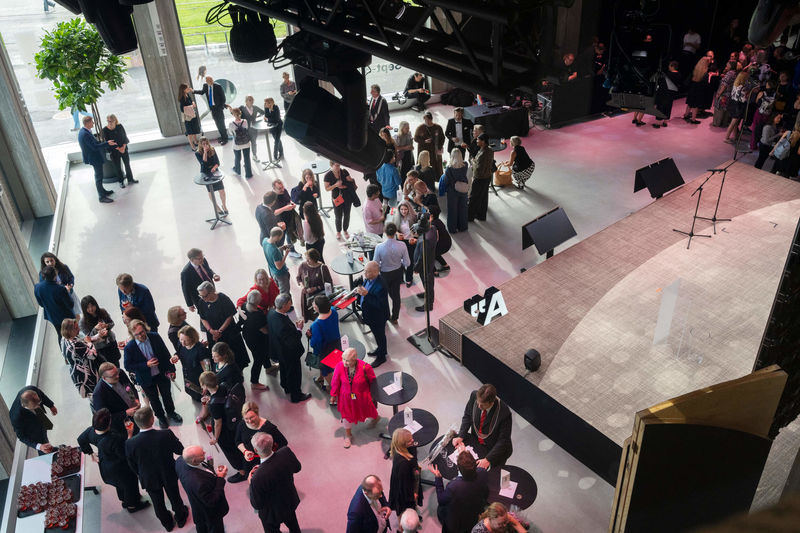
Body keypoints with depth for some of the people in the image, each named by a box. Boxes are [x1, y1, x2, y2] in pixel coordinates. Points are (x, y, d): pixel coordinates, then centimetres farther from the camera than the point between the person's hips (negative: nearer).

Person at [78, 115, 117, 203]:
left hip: (95, 156, 10)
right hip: (95, 158, -10)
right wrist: (107, 143, -27)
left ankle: (103, 191, 38)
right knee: (98, 177, 0)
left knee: (98, 176, 23)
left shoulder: (83, 131, 5)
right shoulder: (85, 134, -27)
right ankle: (102, 197, 9)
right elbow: (95, 147, -28)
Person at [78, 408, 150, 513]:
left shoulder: (91, 431, -21)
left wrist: (91, 454, 16)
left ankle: (124, 500, 58)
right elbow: (125, 455, -31)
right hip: (119, 468, -7)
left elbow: (81, 440, 2)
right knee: (130, 483, 23)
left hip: (105, 466, 7)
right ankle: (132, 505, 47)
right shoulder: (113, 439, -43)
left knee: (120, 484, 34)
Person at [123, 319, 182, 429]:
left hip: (162, 374, 2)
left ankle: (171, 412, 49)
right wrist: (146, 365, -27)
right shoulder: (129, 348, -23)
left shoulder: (155, 337, -17)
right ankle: (160, 417, 44)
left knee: (167, 395, 22)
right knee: (154, 399, 19)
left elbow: (166, 353, -6)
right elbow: (128, 366, -17)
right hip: (146, 379, -2)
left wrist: (171, 369, -5)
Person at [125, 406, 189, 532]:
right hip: (169, 476, -1)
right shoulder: (166, 434, -35)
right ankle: (180, 518, 54)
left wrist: (141, 474, 10)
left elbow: (132, 465, -11)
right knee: (174, 497, 28)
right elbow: (180, 451, -17)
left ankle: (167, 523, 53)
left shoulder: (130, 443, -29)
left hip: (149, 479, 1)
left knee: (158, 502, 28)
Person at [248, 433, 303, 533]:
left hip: (272, 515, -4)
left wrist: (251, 482, -13)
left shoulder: (258, 477, -43)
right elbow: (297, 468, -6)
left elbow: (256, 505, -24)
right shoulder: (286, 452, -30)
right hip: (291, 502, 4)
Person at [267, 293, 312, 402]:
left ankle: (287, 387, 57)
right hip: (290, 353, -9)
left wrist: (294, 326, -6)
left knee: (284, 368, 32)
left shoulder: (271, 312, -15)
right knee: (294, 373, 16)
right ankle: (296, 396, 37)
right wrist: (298, 328, -22)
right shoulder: (282, 323, -42)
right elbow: (292, 342, -34)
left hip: (280, 351, 9)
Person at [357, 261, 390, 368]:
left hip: (378, 317, -8)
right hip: (370, 314, 8)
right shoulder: (369, 279, -9)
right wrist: (361, 291, -7)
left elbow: (380, 304, -37)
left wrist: (366, 294, -42)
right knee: (376, 334, 29)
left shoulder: (380, 286, -37)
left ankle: (381, 357, 37)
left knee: (380, 335, 15)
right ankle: (380, 350, 53)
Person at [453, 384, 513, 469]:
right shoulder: (474, 396, -19)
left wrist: (488, 459, -26)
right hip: (475, 441, 5)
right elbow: (467, 416, -1)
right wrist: (460, 436, -12)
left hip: (493, 448, -5)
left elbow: (503, 441, -21)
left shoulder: (504, 413, -31)